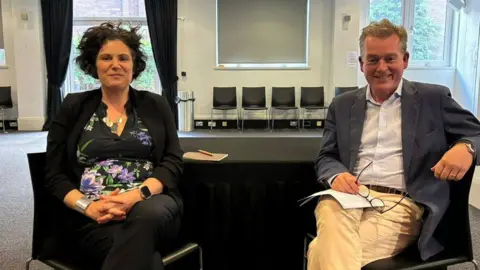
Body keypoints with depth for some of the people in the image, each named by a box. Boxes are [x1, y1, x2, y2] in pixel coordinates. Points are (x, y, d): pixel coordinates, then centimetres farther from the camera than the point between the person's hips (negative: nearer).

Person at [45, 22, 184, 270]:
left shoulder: (155, 105, 12)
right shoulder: (73, 107, 12)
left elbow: (173, 162, 4)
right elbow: (55, 174, 8)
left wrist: (138, 195, -15)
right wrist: (87, 206, -12)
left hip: (152, 204, 2)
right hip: (94, 215, -1)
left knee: (146, 215, -37)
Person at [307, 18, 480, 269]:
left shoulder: (433, 98, 11)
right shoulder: (342, 104, 17)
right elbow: (326, 157, 15)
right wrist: (337, 175, -10)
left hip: (400, 204, -2)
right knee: (334, 242, -34)